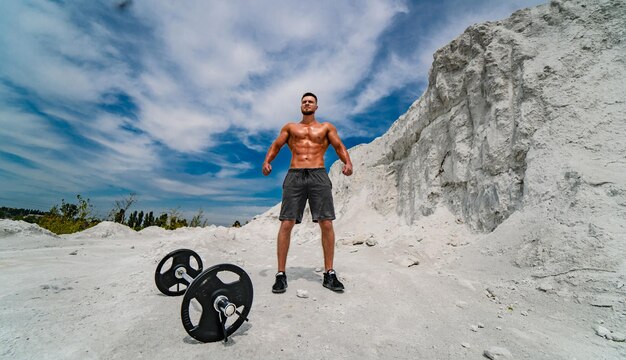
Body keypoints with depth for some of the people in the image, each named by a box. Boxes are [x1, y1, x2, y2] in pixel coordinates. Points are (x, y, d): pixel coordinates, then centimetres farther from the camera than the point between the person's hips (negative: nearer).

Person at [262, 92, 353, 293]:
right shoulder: (290, 127, 23)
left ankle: (329, 274, 7)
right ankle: (281, 275, 5)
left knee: (326, 224, -7)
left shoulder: (326, 127, 20)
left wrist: (348, 162, -9)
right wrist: (267, 162, -4)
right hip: (294, 176, 1)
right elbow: (276, 145, 16)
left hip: (318, 175, 0)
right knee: (286, 224, -7)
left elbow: (339, 147, 12)